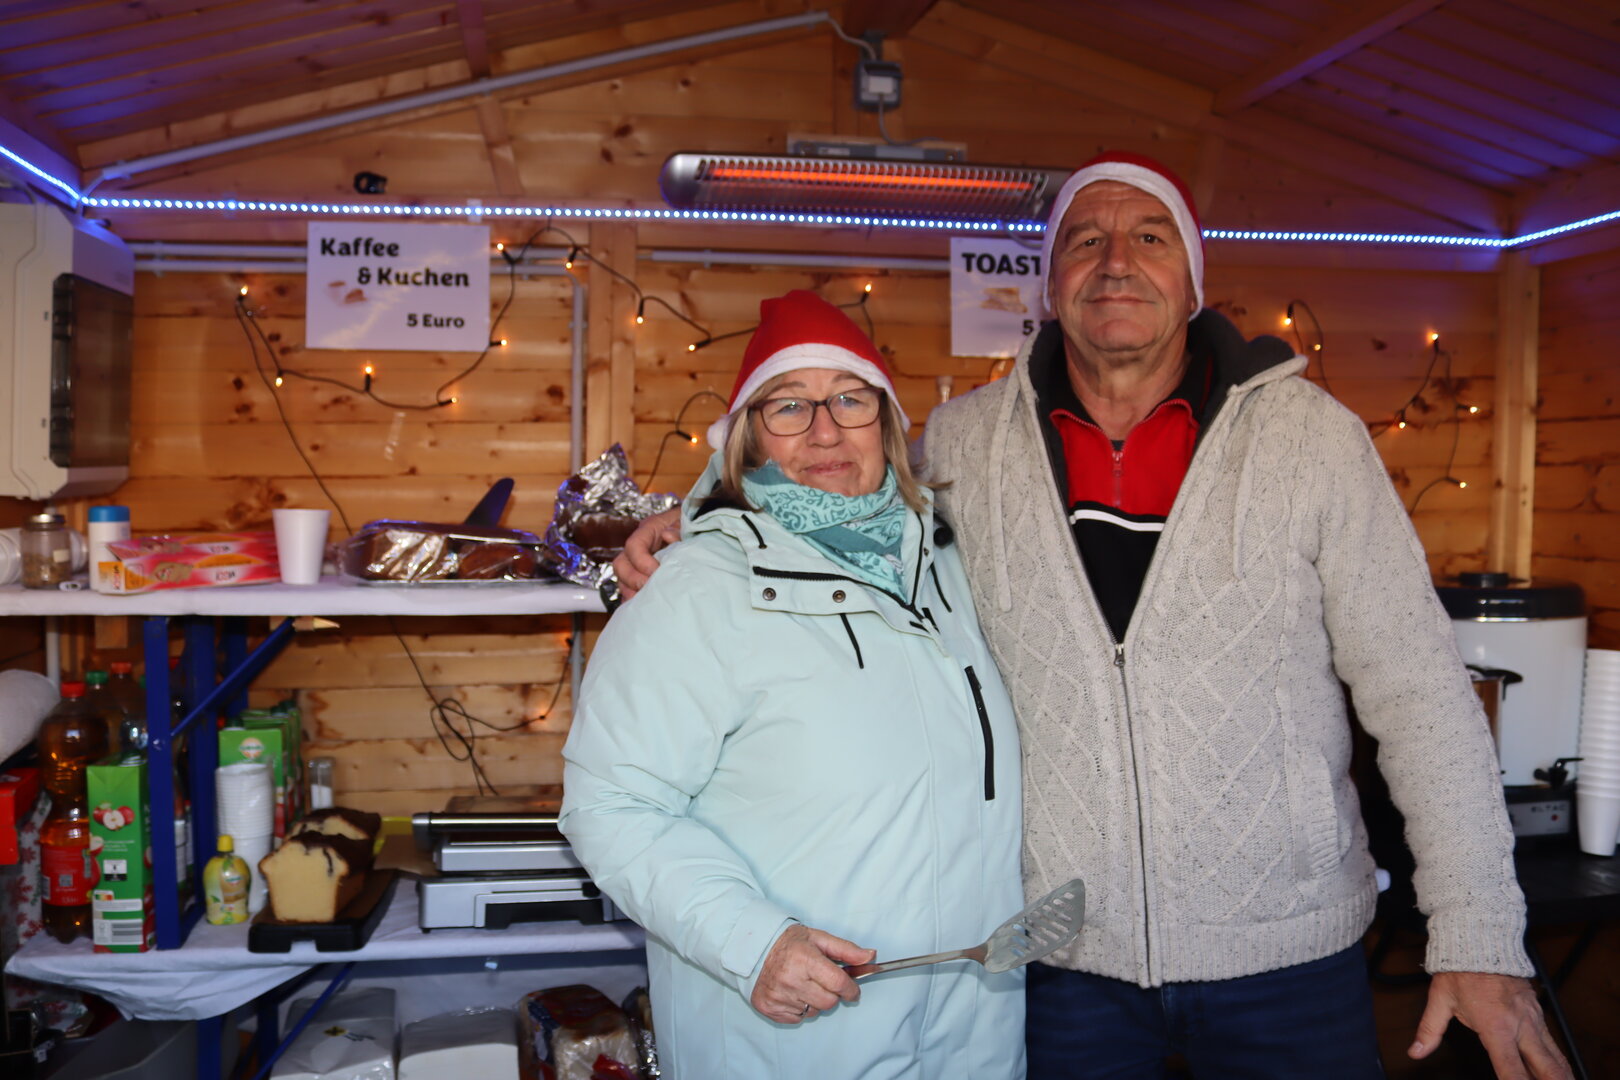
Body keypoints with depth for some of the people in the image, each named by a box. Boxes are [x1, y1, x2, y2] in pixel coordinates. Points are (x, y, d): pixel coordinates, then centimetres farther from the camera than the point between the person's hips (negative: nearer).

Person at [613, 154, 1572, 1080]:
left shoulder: (1310, 434, -5)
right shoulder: (964, 442, -2)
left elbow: (1416, 686, -4)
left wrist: (1479, 934, -5)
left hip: (1286, 950, 0)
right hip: (1063, 954, 1)